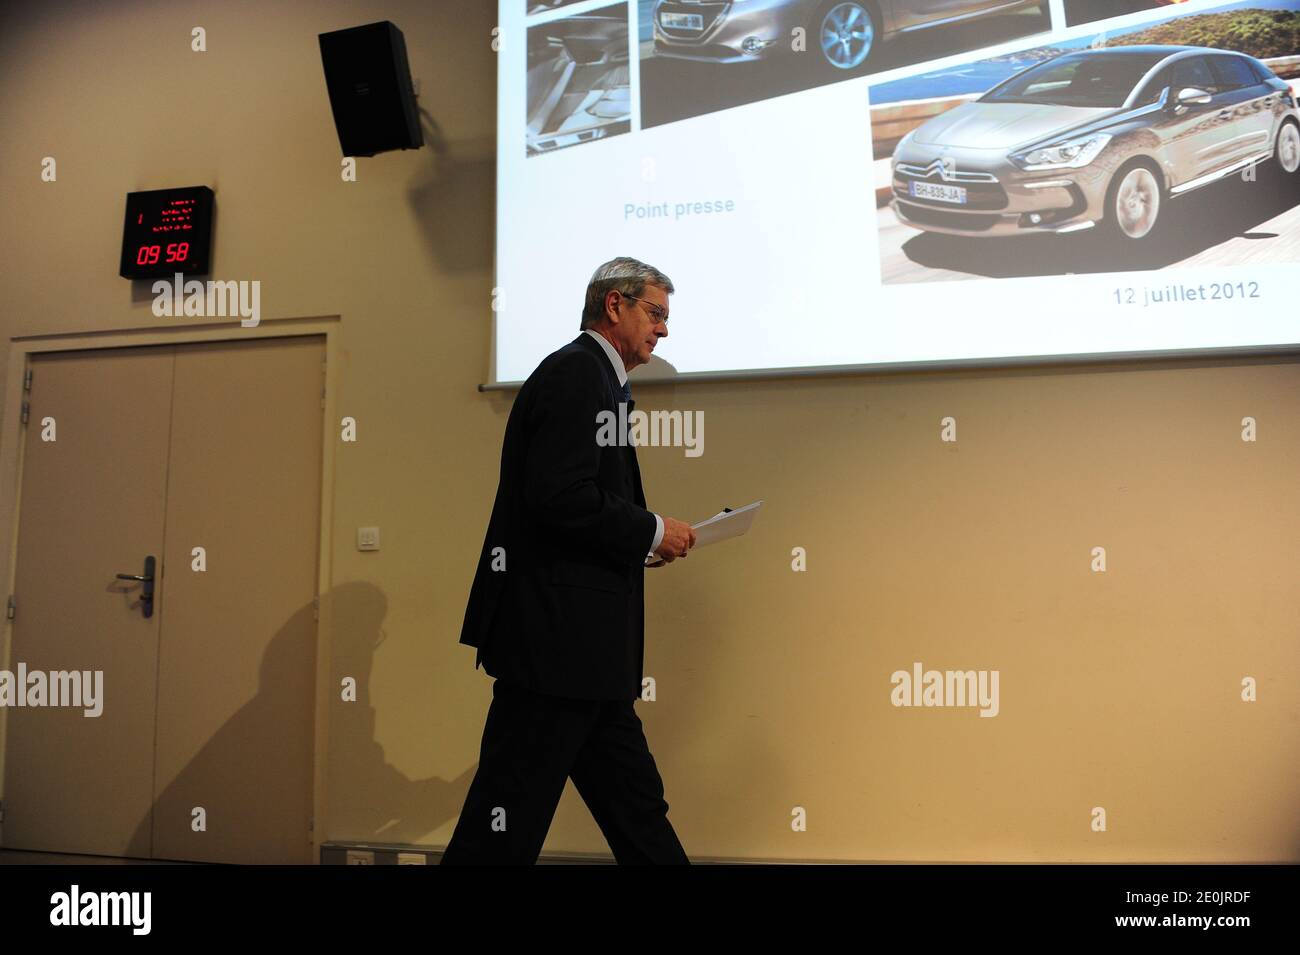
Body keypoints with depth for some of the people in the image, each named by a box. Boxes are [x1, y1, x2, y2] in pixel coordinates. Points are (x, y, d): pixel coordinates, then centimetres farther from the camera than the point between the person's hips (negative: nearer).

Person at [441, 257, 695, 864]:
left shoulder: (592, 379, 20)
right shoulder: (576, 373, -11)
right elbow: (560, 499, -23)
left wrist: (644, 541, 10)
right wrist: (651, 532, -12)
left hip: (578, 641, 11)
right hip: (555, 632, -11)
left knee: (635, 807, 16)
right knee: (511, 820, 0)